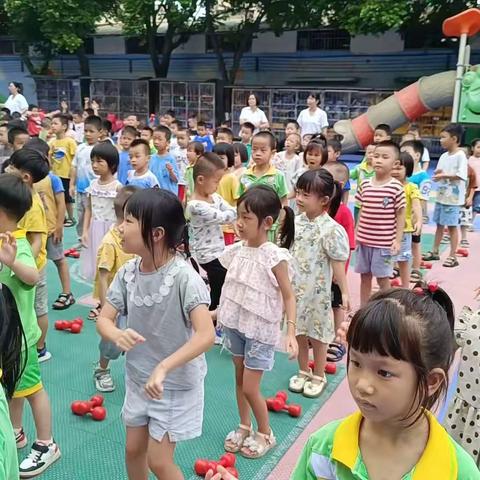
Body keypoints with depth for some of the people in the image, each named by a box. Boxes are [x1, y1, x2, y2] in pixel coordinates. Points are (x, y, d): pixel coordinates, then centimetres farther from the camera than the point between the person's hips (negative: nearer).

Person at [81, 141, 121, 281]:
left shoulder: (117, 186, -12)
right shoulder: (93, 184, 4)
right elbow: (89, 209, 8)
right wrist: (85, 231, 3)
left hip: (111, 230, -5)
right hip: (95, 230, 5)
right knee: (96, 263, 13)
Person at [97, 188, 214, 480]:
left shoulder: (184, 277, -28)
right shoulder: (128, 272, -9)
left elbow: (206, 335, -35)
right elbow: (104, 319, -6)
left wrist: (163, 368, -44)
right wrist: (117, 335, -29)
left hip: (177, 384, -6)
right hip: (138, 378, 6)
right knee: (134, 450, 21)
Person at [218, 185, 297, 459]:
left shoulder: (274, 257, -19)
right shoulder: (236, 250, -2)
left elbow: (288, 296, -14)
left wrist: (291, 333, -21)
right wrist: (215, 312, 13)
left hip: (260, 330, -6)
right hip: (235, 325, 6)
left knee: (250, 389, 1)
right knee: (240, 380, 19)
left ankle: (265, 434, 26)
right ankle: (245, 427, 39)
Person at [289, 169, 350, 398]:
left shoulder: (331, 229, -19)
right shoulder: (296, 221, -1)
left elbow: (338, 264, -14)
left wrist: (344, 292, -11)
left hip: (317, 291, -5)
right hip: (295, 288, 5)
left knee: (317, 334, 12)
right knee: (299, 332, 17)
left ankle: (318, 376, 31)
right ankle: (303, 372, 37)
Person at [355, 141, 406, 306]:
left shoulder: (396, 187, -11)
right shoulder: (365, 184, 2)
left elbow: (400, 215, -6)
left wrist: (397, 240, -9)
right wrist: (357, 234, 10)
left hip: (384, 243, -5)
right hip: (364, 240, 5)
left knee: (383, 278, 6)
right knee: (364, 276, 16)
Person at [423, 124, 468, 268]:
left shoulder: (460, 155, -12)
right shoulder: (444, 156, 10)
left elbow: (461, 175, -22)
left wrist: (444, 176, -24)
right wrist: (437, 174, -9)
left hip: (453, 198, -7)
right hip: (441, 196, 7)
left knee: (452, 226, -1)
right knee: (439, 224, 15)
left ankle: (452, 256, 7)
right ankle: (435, 252, 25)